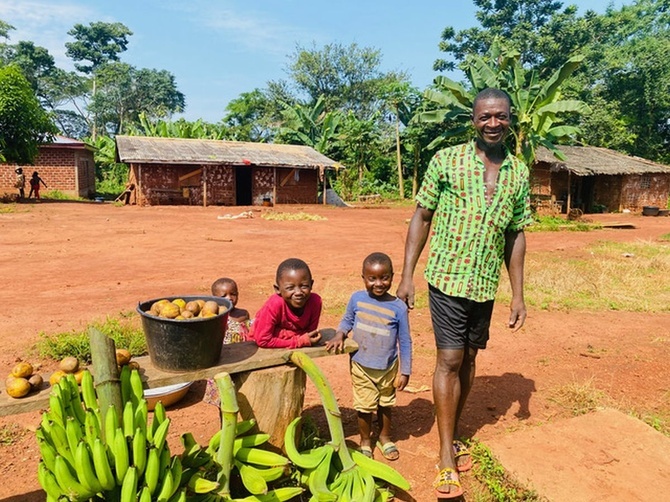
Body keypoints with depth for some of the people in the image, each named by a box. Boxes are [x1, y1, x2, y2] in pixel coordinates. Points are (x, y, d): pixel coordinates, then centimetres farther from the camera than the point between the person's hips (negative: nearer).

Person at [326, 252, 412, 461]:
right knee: (365, 406, 10)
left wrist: (405, 372, -4)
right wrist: (339, 334, -13)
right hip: (361, 367, 0)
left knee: (385, 405, 20)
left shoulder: (398, 307, -16)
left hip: (388, 368, 0)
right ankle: (365, 441, 35)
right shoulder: (356, 299, -12)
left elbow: (405, 342, -8)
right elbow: (347, 320, 7)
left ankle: (385, 438, 44)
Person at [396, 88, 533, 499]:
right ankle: (447, 458, 10)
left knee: (468, 360, 14)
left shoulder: (519, 172, 5)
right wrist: (407, 275, -8)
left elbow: (516, 235, 9)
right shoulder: (446, 160, -6)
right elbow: (422, 218, -3)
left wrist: (518, 294, 7)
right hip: (448, 278, -4)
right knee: (449, 360, -2)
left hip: (486, 284, 4)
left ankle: (453, 435, 34)